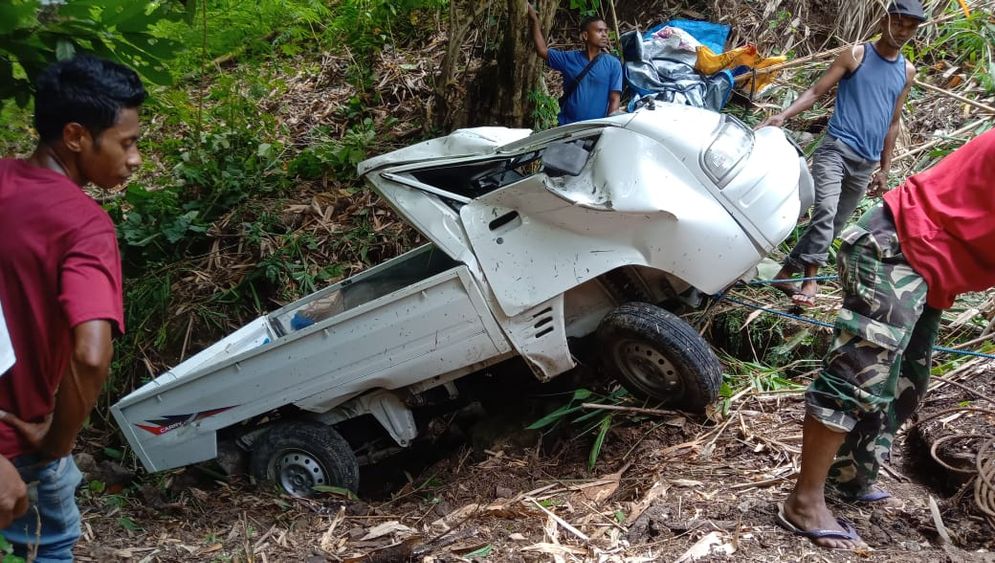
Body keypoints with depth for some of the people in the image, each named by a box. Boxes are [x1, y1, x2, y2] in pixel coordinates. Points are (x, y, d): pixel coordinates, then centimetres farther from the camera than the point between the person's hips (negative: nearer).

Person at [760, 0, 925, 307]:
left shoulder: (907, 72, 14)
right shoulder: (855, 55, 2)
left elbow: (893, 123, 19)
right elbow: (816, 91, -2)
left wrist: (884, 169, 17)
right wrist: (783, 115, -19)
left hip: (866, 163, 5)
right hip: (836, 148, -5)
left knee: (835, 223, 5)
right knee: (825, 211, -25)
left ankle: (787, 272, 13)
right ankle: (810, 279, -22)